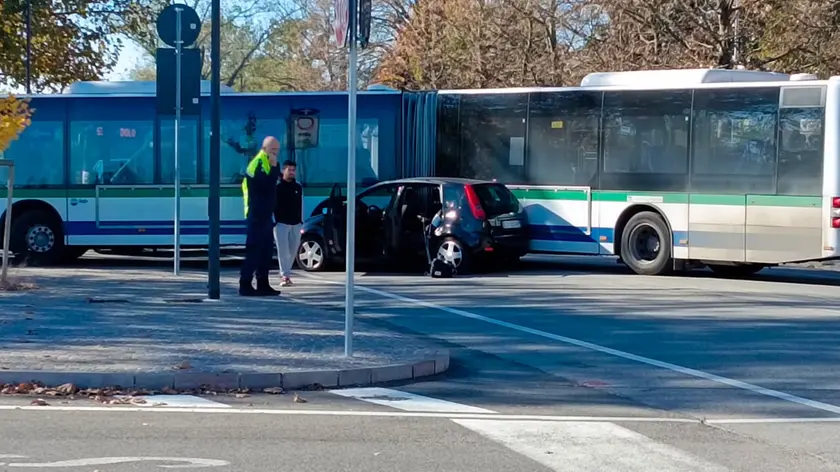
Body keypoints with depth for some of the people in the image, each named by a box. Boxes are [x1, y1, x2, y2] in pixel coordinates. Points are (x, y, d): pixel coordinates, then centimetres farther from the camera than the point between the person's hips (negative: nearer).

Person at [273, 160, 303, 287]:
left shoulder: (298, 187, 12)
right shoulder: (277, 187, -3)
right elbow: (272, 205, -5)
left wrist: (300, 220, 11)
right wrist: (274, 221, -11)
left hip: (296, 224, 5)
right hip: (281, 223, -5)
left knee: (293, 251, 7)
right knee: (283, 251, -10)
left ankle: (285, 273, 17)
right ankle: (285, 276, -14)